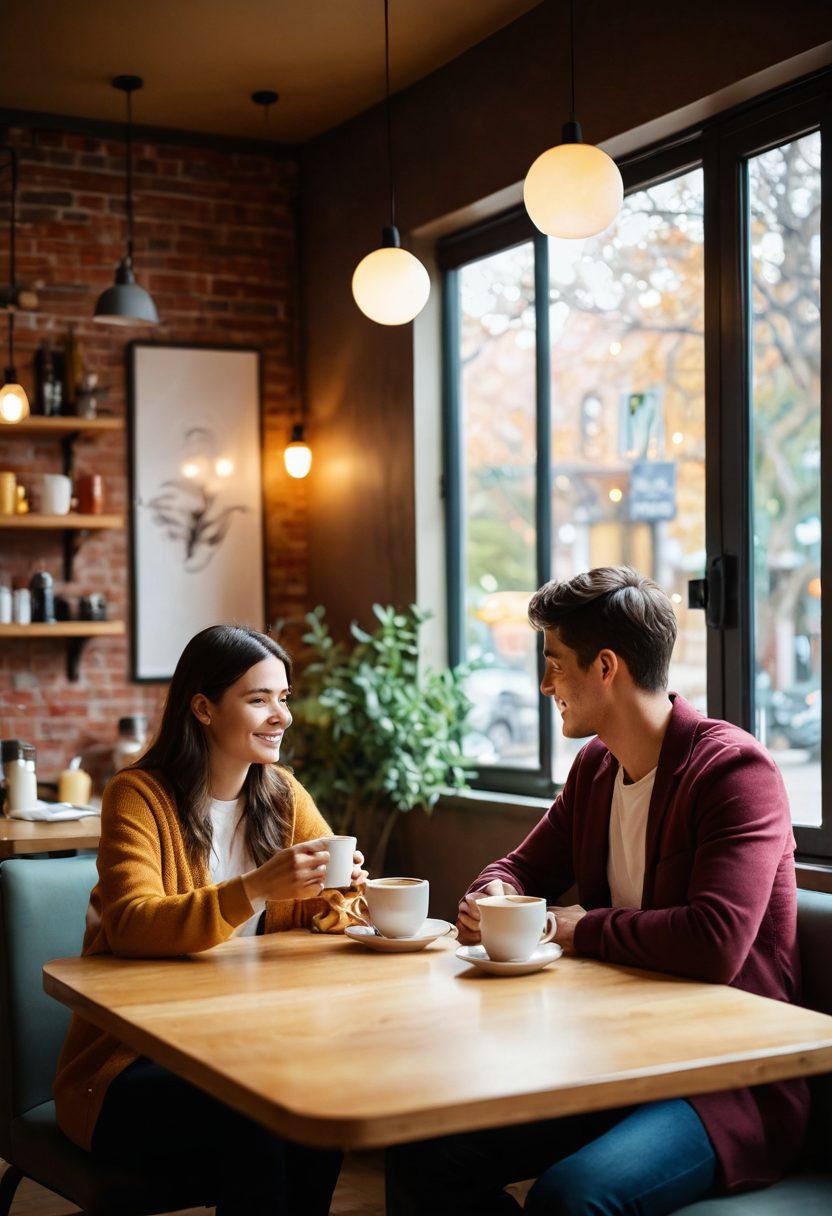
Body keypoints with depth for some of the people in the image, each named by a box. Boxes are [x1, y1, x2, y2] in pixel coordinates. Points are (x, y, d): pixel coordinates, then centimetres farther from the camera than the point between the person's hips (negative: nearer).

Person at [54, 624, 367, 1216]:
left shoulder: (282, 794, 8)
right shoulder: (139, 796, -10)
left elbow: (324, 900, 9)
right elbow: (130, 926, -24)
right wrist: (255, 890, -38)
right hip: (134, 1055, -4)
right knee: (248, 1121, -32)